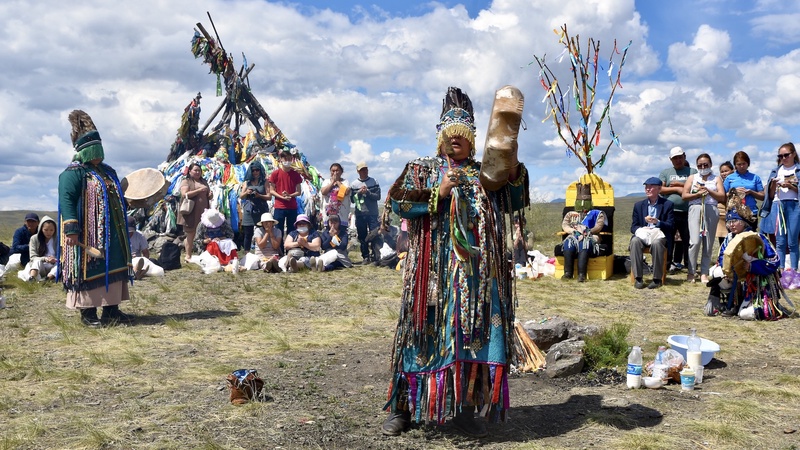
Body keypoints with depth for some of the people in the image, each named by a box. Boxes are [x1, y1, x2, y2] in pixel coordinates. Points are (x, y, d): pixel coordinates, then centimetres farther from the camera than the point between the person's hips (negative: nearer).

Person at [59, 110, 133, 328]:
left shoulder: (108, 171, 18)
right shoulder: (73, 173, -9)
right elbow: (66, 200, -19)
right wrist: (71, 229, -27)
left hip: (112, 234, 9)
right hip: (88, 235, -8)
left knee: (113, 269, 11)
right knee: (89, 270, -2)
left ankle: (111, 309, 21)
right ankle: (87, 313, 7)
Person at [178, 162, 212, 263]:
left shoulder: (204, 181, 19)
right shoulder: (186, 181, 0)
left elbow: (209, 196, 25)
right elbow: (184, 194, -15)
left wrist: (210, 195, 0)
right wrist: (199, 190, -19)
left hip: (203, 213, 5)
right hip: (191, 214, -5)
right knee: (191, 235, -2)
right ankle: (188, 256, 5)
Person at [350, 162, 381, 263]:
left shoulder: (374, 182, 4)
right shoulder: (354, 184, 6)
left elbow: (378, 196, -4)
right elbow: (352, 199, 4)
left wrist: (367, 192, -15)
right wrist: (359, 193, -11)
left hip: (373, 213, -2)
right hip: (360, 214, 2)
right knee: (362, 236, 5)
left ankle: (375, 255, 3)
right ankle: (365, 256, 12)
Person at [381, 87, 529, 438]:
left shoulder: (486, 173, 16)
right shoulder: (422, 170, 8)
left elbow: (514, 203, 7)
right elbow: (398, 203, -4)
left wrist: (514, 169, -8)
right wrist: (438, 192, -13)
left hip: (478, 270, 3)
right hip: (436, 268, -3)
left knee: (473, 333, 4)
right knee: (429, 331, 1)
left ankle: (464, 406, 16)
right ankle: (403, 405, 12)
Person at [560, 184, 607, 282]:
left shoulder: (597, 213, 23)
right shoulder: (570, 214, 29)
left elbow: (598, 227, 5)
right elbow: (564, 226, 12)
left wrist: (586, 232, -14)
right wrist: (575, 231, -9)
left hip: (589, 238, -2)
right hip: (573, 237, 2)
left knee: (584, 243, -39)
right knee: (569, 242, -36)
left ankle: (581, 274, -50)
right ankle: (568, 272, -40)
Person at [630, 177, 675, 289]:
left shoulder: (667, 204, 6)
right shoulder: (638, 205, 14)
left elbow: (671, 226, -1)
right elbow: (633, 226, 10)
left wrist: (657, 222, -21)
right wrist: (640, 230, -15)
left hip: (659, 235, -2)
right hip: (643, 235, 2)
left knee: (656, 242, -38)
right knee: (635, 241, -33)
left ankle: (657, 279, -28)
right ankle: (637, 278, -31)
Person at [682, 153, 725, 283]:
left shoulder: (716, 179, 17)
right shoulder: (692, 177, 17)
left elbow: (722, 197, 5)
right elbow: (684, 196, 7)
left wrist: (708, 190, -8)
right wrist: (698, 194, -8)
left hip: (711, 210, 1)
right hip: (696, 209, -1)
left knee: (708, 243, -1)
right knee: (695, 241, -13)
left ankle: (704, 273, 5)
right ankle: (691, 272, -5)